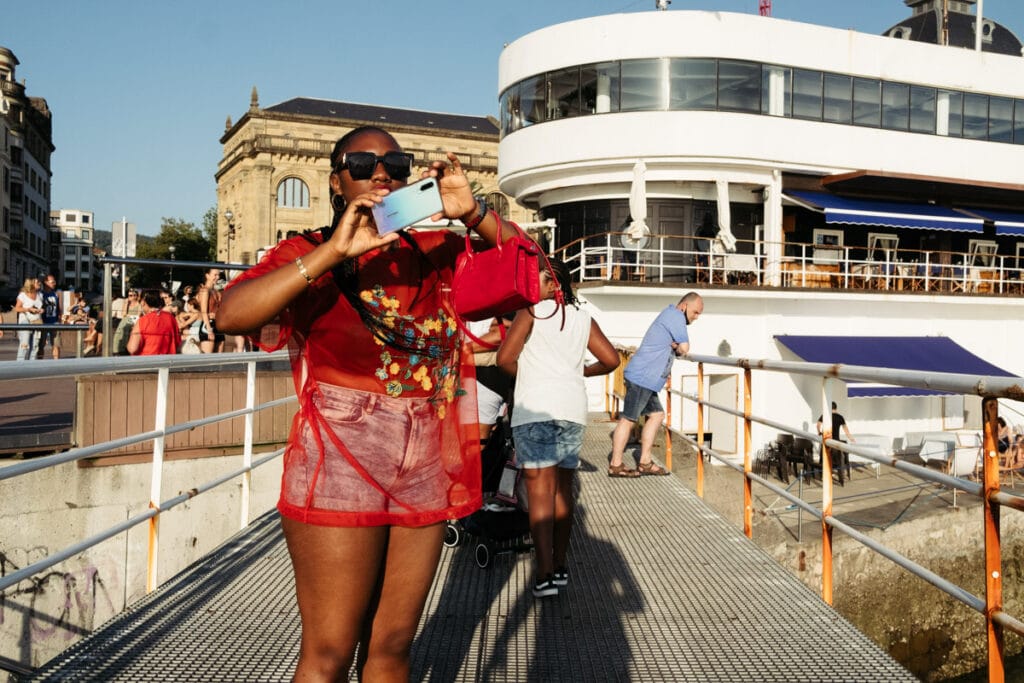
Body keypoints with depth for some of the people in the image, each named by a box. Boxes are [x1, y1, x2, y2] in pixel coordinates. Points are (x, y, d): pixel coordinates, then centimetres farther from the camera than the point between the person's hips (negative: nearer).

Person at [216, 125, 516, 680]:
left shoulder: (432, 254, 9)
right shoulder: (307, 255, -2)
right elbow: (230, 316, -18)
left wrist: (471, 213, -8)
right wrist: (333, 252, -23)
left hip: (425, 473, 4)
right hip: (340, 469, -4)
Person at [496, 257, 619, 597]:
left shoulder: (531, 312, -1)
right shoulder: (582, 318, 13)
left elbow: (504, 358, -9)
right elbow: (611, 359, 10)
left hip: (535, 409, -5)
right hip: (573, 409, 5)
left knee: (539, 489, -5)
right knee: (562, 488, 15)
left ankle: (545, 574, -9)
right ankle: (560, 564, 22)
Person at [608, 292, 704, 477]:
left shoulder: (669, 316, 20)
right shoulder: (675, 316, -11)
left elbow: (677, 348, 17)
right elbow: (684, 347, -15)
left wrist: (675, 346, -7)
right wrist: (678, 348, 8)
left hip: (647, 378, 10)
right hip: (642, 377, -10)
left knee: (656, 414, 12)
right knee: (628, 419, -5)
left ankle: (645, 462, 14)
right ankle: (615, 465, 0)